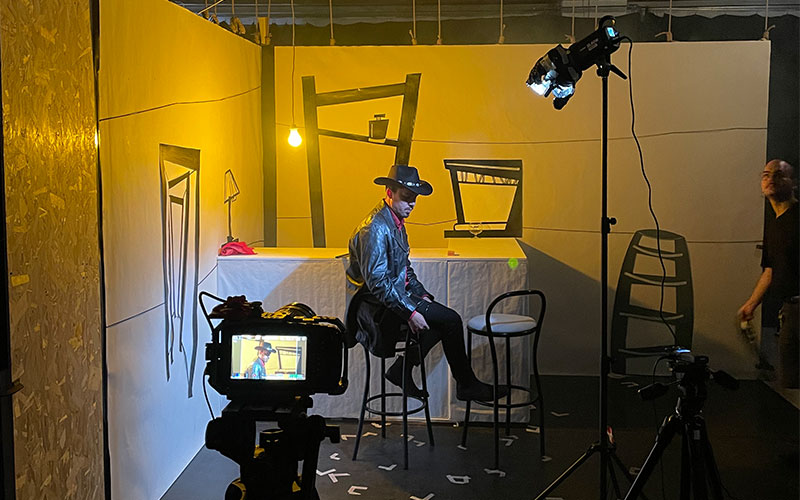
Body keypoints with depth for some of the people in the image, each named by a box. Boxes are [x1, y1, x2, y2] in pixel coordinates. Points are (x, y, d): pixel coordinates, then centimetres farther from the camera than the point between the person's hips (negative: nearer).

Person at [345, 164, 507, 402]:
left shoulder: (396, 222, 12)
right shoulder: (375, 228, -20)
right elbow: (377, 281, -26)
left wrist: (421, 294, 9)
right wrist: (410, 312, -26)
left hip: (394, 296, 10)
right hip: (377, 307, -10)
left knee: (443, 318, 0)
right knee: (450, 319, -12)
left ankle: (402, 370, 6)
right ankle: (466, 385, 2)